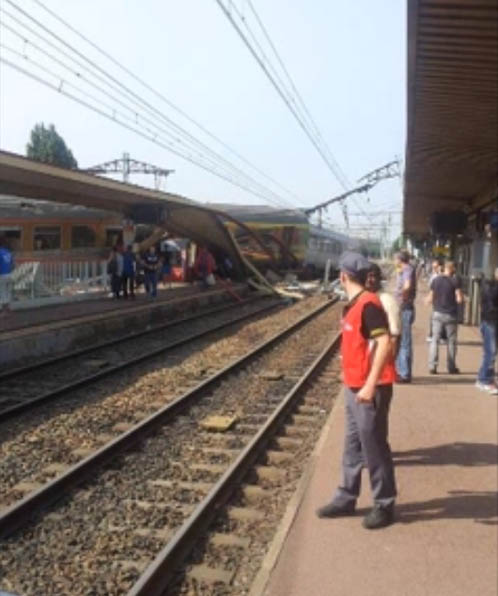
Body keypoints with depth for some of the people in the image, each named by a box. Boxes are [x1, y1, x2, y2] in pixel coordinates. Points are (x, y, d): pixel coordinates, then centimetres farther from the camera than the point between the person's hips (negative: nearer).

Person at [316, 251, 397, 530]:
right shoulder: (355, 304, 11)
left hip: (370, 389, -9)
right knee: (353, 446, 16)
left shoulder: (368, 304, -18)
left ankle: (385, 505, 17)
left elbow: (384, 343, -24)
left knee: (374, 447, 2)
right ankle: (347, 499, 27)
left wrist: (371, 385, -25)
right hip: (354, 388, 9)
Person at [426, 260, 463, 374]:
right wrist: (461, 297, 9)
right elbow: (459, 299, -12)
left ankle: (432, 367, 5)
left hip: (437, 313, 2)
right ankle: (452, 367, 15)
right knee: (451, 341, 9)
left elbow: (430, 299, 2)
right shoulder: (455, 281, -9)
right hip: (451, 315, -2)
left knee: (435, 340, 8)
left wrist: (427, 300, 23)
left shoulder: (435, 280, 1)